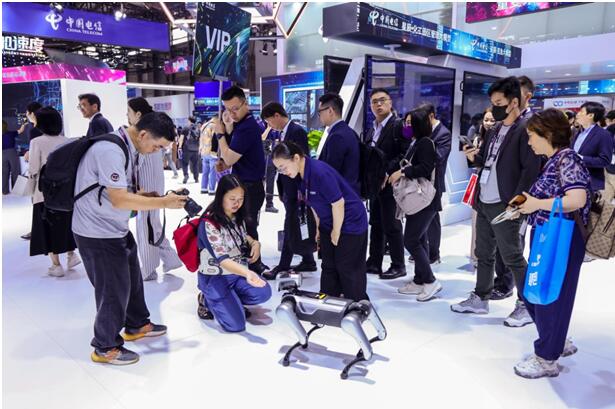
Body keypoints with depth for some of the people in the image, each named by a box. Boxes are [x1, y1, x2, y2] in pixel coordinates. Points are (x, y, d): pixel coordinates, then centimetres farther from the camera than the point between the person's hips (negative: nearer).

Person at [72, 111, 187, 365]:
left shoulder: (127, 148, 6)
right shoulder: (111, 150, -25)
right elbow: (119, 199, -29)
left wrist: (164, 198, -2)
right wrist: (163, 203, -23)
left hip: (116, 229, 10)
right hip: (99, 233, -10)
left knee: (132, 279, 21)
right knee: (114, 288, 3)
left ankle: (137, 325, 42)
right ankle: (105, 348, 22)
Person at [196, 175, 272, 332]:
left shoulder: (237, 216, -1)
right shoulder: (208, 223, -24)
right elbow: (221, 260, -31)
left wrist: (255, 243, -4)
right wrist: (247, 273, -49)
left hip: (237, 272, 6)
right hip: (214, 277, -6)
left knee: (263, 293, -21)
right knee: (235, 324, -16)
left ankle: (229, 299, 6)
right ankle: (207, 301, 10)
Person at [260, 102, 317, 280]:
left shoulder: (297, 131, -14)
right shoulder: (283, 133, 13)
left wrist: (301, 191, -19)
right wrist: (281, 190, 12)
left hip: (296, 188, -9)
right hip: (287, 187, 9)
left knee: (292, 228, -1)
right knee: (293, 228, 15)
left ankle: (283, 266, 8)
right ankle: (308, 261, 26)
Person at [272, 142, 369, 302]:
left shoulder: (320, 172, -29)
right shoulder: (300, 175, -2)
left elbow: (338, 203, -24)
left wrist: (336, 232, -13)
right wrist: (319, 228, 10)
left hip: (350, 222, -8)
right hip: (329, 224, 8)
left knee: (348, 268, 0)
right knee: (328, 266, 13)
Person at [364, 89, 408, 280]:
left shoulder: (398, 125, -9)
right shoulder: (372, 129, 15)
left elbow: (405, 154, -17)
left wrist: (387, 172, -20)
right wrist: (369, 177, 3)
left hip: (390, 184, -8)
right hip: (375, 184, 8)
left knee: (391, 226, -1)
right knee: (376, 225, 13)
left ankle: (398, 266, 11)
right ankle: (374, 263, 22)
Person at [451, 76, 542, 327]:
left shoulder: (525, 130, -12)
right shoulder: (495, 130, 14)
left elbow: (532, 169, -17)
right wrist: (474, 157, -2)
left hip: (505, 206, -8)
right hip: (484, 203, 8)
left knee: (512, 257, 2)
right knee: (483, 254, 16)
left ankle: (527, 305, 17)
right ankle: (480, 299, 29)